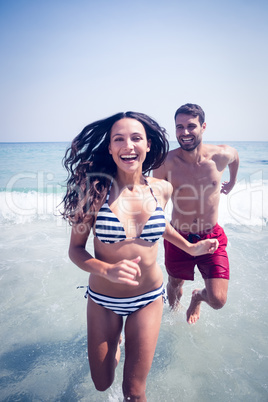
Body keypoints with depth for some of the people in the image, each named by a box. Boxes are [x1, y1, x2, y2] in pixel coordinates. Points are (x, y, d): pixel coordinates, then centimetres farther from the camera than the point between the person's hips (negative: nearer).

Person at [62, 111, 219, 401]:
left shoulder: (162, 189, -9)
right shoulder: (94, 189, -18)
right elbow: (75, 249, -12)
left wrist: (190, 248, 15)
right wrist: (107, 270, -29)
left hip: (148, 298, 1)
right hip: (102, 300, -1)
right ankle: (115, 340, 49)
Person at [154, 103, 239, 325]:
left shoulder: (221, 155, -12)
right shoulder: (166, 161, -17)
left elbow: (235, 156, 15)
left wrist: (231, 183, 26)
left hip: (212, 237, 1)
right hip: (178, 238, 0)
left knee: (218, 300, -5)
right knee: (175, 286, 20)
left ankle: (198, 296, 34)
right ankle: (173, 312, 57)